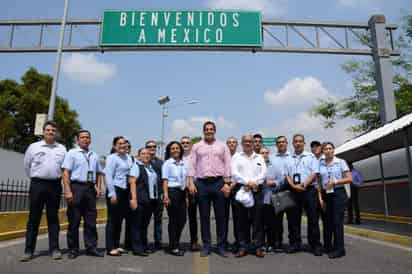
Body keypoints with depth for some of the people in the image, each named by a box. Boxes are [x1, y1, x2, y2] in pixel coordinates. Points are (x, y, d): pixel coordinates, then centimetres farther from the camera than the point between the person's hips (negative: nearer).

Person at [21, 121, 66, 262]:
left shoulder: (62, 149, 7)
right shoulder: (33, 147, 5)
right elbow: (27, 166, 13)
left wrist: (57, 177, 7)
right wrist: (35, 178, 15)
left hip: (55, 185, 1)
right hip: (37, 184, -1)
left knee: (53, 218, 6)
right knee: (34, 218, 3)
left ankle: (55, 249, 10)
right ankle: (29, 250, 10)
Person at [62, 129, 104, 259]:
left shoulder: (94, 156, 17)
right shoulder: (72, 153, 2)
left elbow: (98, 173, 21)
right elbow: (66, 173, -5)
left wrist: (98, 187, 7)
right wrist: (68, 191, -14)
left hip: (90, 189, 5)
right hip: (76, 187, -4)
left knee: (91, 220, 6)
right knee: (74, 220, 2)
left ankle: (91, 247, 14)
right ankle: (73, 249, 13)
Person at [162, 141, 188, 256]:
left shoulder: (184, 163, 11)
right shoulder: (167, 163, -1)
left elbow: (186, 179, 13)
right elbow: (165, 180, -6)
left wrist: (187, 195, 9)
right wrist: (165, 195, -16)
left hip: (182, 192, 5)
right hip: (172, 192, -5)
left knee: (182, 219, 6)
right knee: (173, 219, 2)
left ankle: (176, 243, 27)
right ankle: (173, 246, 16)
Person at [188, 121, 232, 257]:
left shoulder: (222, 146, 8)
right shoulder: (197, 146, 10)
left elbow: (227, 165, 3)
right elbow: (192, 165, 5)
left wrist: (227, 183, -6)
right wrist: (191, 182, -5)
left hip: (218, 182, 0)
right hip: (202, 183, 1)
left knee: (220, 215, 4)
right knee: (204, 216, 7)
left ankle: (221, 246, 16)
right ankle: (206, 246, 18)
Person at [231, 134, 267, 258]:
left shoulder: (259, 157, 18)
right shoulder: (236, 157, 11)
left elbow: (263, 173, 6)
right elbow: (234, 173, -3)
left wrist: (254, 183, -10)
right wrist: (247, 182, -14)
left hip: (256, 190, 1)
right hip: (241, 189, -1)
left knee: (257, 218, 0)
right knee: (242, 219, 1)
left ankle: (258, 246, 7)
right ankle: (242, 246, 8)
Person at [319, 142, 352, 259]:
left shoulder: (341, 162, -1)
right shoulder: (320, 164, 6)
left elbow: (349, 179, -4)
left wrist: (335, 181, -15)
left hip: (338, 194, -3)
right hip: (326, 195, 3)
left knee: (337, 221, -5)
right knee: (328, 221, 9)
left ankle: (339, 249, 5)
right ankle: (328, 247, 22)